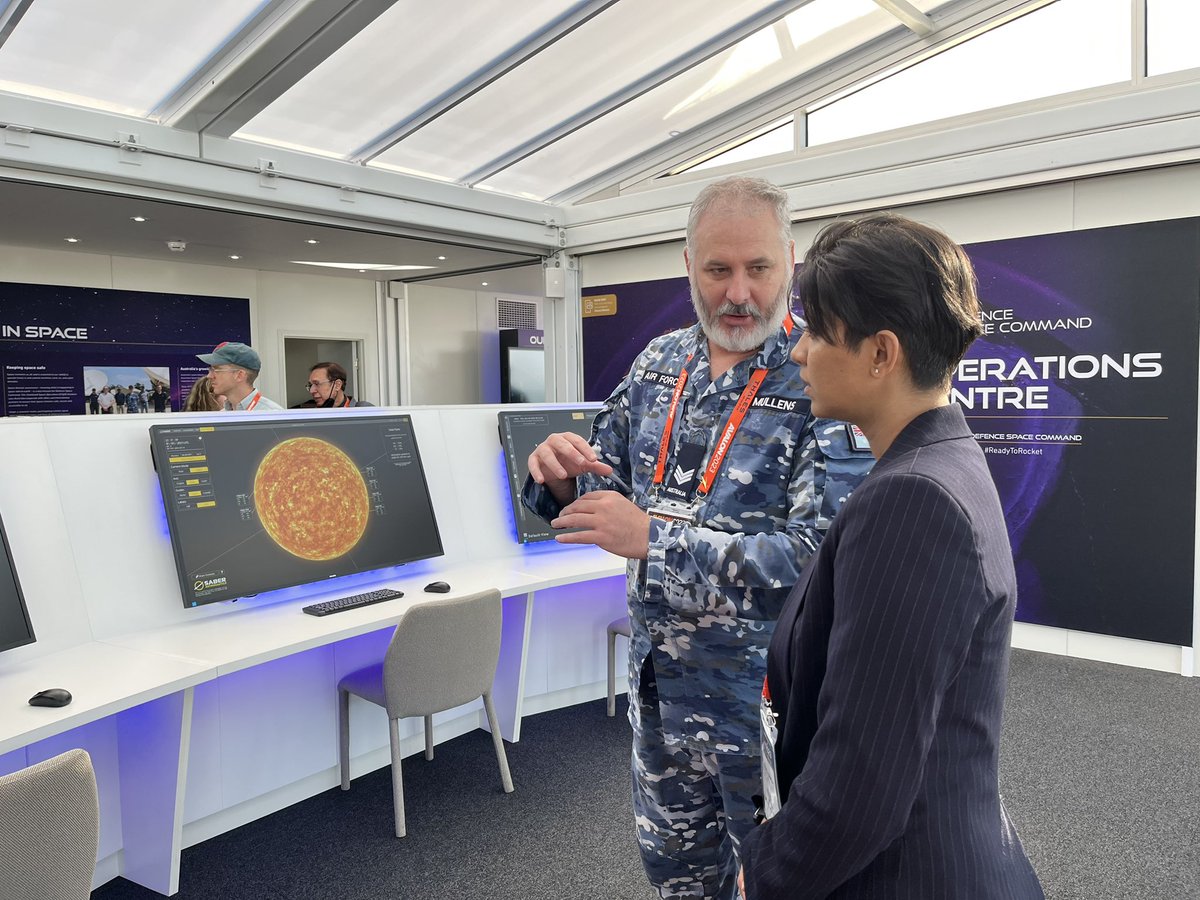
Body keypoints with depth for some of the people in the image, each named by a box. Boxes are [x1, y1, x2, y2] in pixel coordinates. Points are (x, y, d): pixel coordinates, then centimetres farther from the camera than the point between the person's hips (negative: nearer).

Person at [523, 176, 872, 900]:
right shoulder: (661, 363, 0)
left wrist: (653, 538, -30)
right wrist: (562, 477, -15)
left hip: (767, 694, -5)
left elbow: (819, 558, -27)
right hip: (659, 678, 6)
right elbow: (607, 489, 9)